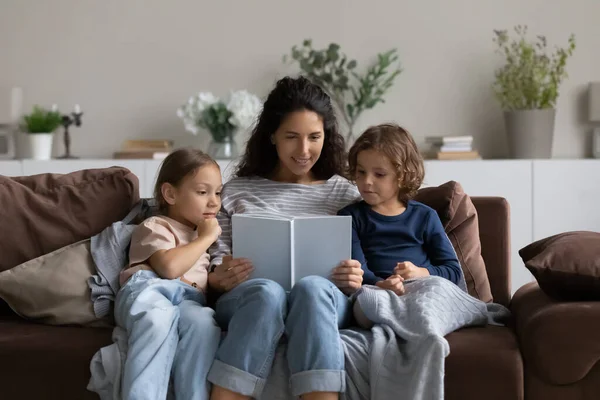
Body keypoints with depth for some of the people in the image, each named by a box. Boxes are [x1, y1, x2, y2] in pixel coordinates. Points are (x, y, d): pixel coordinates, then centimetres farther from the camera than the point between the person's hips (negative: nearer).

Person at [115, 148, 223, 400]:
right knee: (158, 319, -41)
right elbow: (170, 267, -10)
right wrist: (206, 238, 3)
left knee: (203, 322, -35)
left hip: (189, 299, 4)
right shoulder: (155, 226, 13)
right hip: (149, 289, -4)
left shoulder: (207, 234, 35)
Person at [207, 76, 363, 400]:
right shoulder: (236, 191, 16)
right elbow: (215, 269, 12)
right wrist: (222, 279, -12)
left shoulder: (344, 194, 17)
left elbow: (357, 272, 13)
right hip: (248, 300, 0)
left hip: (323, 300, 0)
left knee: (312, 287, -37)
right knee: (268, 291, -37)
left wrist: (353, 282, -11)